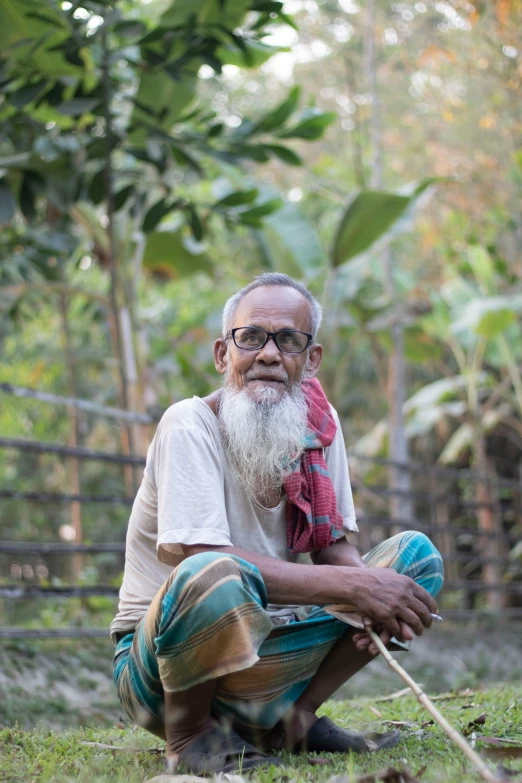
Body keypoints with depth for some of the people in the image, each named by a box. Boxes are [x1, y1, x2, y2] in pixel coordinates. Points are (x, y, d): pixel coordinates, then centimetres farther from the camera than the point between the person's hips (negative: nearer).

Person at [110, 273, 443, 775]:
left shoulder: (320, 426, 1)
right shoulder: (190, 426, -18)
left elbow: (332, 545, 4)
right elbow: (203, 561, -28)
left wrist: (376, 595, -21)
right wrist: (352, 586, -29)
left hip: (263, 647, 7)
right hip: (161, 661, -6)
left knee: (415, 555, -1)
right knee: (213, 579, -40)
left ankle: (293, 718, -1)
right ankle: (189, 733, -10)